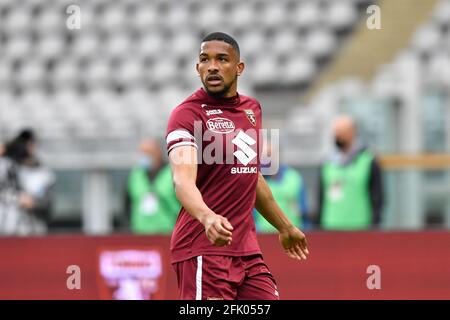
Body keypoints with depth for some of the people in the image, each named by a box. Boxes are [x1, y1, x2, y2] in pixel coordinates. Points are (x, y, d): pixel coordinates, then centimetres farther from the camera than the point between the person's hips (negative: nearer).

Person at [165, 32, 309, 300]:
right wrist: (207, 218, -45)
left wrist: (285, 227, 36)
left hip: (247, 248, 7)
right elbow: (183, 180, -26)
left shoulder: (252, 109, 13)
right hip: (204, 250, -7)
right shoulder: (188, 114, -10)